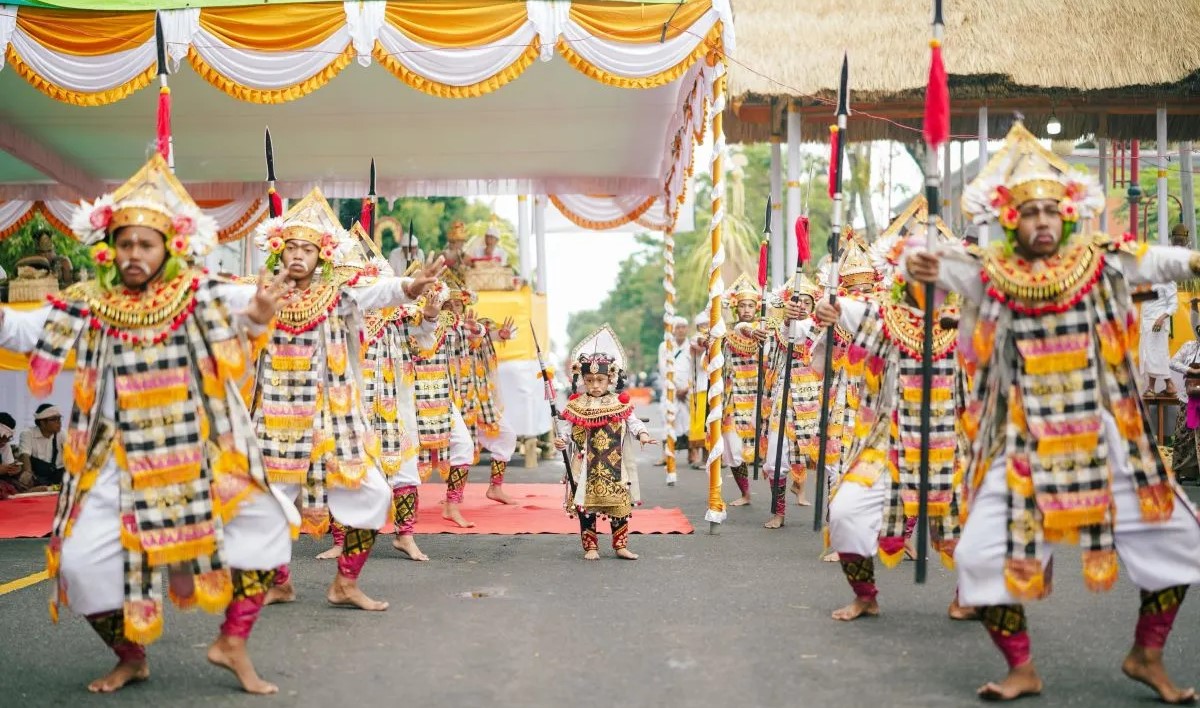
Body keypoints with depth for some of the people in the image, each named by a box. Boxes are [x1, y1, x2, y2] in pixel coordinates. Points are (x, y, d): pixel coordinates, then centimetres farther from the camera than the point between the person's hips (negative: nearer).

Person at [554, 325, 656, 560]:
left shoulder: (620, 403, 2)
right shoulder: (576, 405, 1)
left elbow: (633, 422, -2)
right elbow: (567, 427, 0)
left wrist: (642, 434, -20)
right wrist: (562, 439, -19)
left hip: (614, 466, 0)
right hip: (586, 467, 0)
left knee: (620, 505, 3)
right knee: (586, 507, 4)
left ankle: (620, 545, 15)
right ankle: (590, 547, 15)